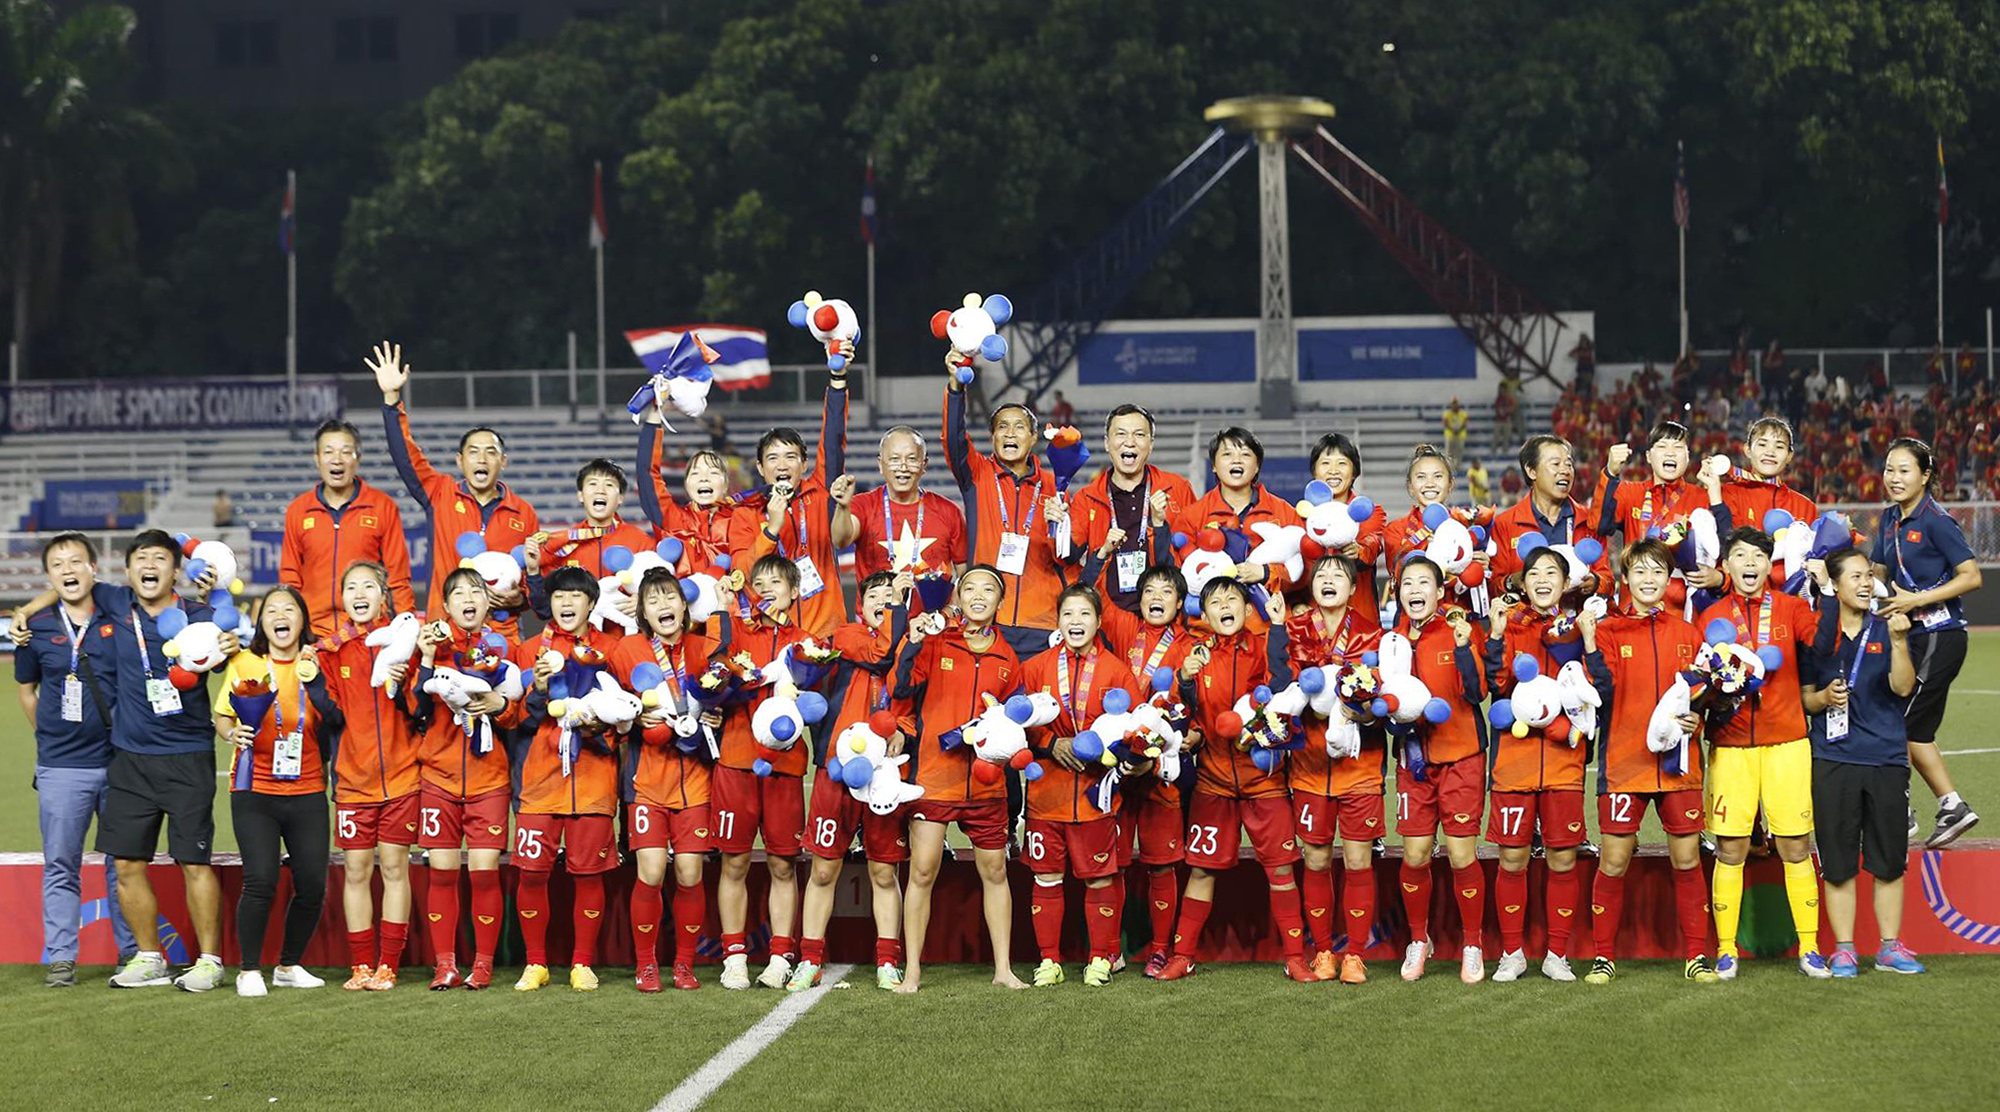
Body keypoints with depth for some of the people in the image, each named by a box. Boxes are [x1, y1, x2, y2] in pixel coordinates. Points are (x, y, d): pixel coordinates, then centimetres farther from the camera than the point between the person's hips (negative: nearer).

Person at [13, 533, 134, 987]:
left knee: (124, 860, 6)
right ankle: (60, 958, 8)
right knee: (60, 865, 2)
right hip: (61, 767, 0)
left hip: (119, 760, 0)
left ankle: (131, 952, 15)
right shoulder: (37, 630, 2)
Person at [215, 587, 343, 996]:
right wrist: (232, 733, -13)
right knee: (260, 881, -14)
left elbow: (335, 722, -2)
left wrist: (315, 680, -15)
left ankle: (289, 966, 20)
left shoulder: (314, 665, 6)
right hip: (255, 792, -2)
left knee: (312, 885, 0)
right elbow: (222, 715, 8)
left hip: (307, 791, 2)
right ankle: (250, 970, 2)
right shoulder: (244, 663, 2)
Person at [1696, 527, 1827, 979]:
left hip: (1786, 742, 0)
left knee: (1795, 846, 0)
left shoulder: (1790, 608, 5)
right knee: (1730, 849, -1)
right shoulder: (1711, 618, 6)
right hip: (1731, 745, 0)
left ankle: (1809, 947, 8)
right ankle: (1725, 950, 7)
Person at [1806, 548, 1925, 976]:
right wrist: (1824, 698, -11)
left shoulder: (1887, 628, 5)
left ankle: (1890, 947, 15)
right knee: (1838, 862, 1)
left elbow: (1903, 688, -8)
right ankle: (1843, 950, 9)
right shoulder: (1817, 632, 4)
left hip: (1887, 758, 1)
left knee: (1890, 860, 5)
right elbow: (1803, 699, 10)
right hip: (1833, 760, -1)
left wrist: (1898, 641, -21)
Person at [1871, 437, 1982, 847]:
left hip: (1940, 638, -8)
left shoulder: (1936, 521, -15)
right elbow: (1879, 573, 19)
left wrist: (1917, 599, -21)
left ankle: (1901, 812, 5)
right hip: (1911, 637, 8)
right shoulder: (1890, 520, 9)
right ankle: (1952, 807, 21)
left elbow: (1972, 577, -18)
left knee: (1900, 726, -5)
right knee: (1915, 730, 12)